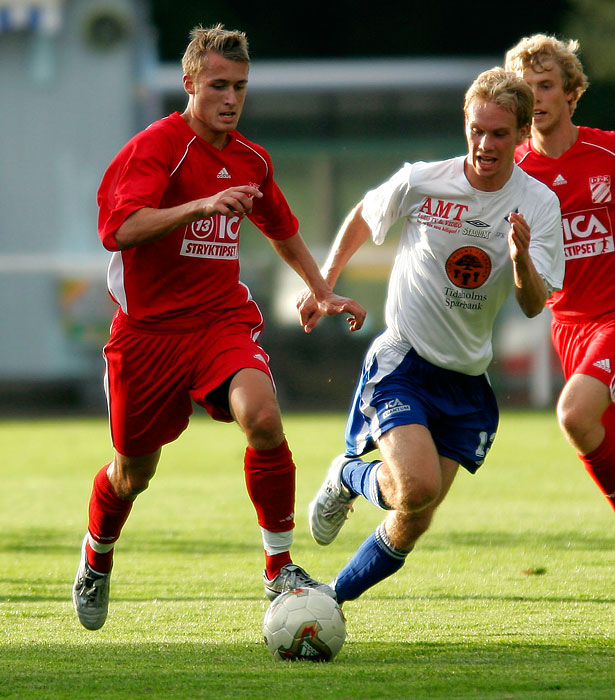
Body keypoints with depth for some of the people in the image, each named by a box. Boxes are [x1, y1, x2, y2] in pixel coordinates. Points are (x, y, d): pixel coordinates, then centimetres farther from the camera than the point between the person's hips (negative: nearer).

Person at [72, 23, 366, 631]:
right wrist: (202, 205, -38)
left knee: (263, 417, -26)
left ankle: (280, 568, -17)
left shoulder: (251, 160, 9)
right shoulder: (155, 147, -12)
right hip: (149, 328, -3)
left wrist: (324, 294, 24)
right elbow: (119, 230, -28)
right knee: (133, 472, 9)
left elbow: (282, 231, 29)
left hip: (223, 320, 3)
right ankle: (95, 564, 41)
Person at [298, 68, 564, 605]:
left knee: (413, 525, 3)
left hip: (467, 380, 3)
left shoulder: (538, 204, -7)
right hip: (402, 361, -3)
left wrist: (521, 258, -31)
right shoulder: (420, 183, -12)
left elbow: (534, 306, -12)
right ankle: (349, 477, 8)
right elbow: (362, 218, 9)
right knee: (417, 487, -25)